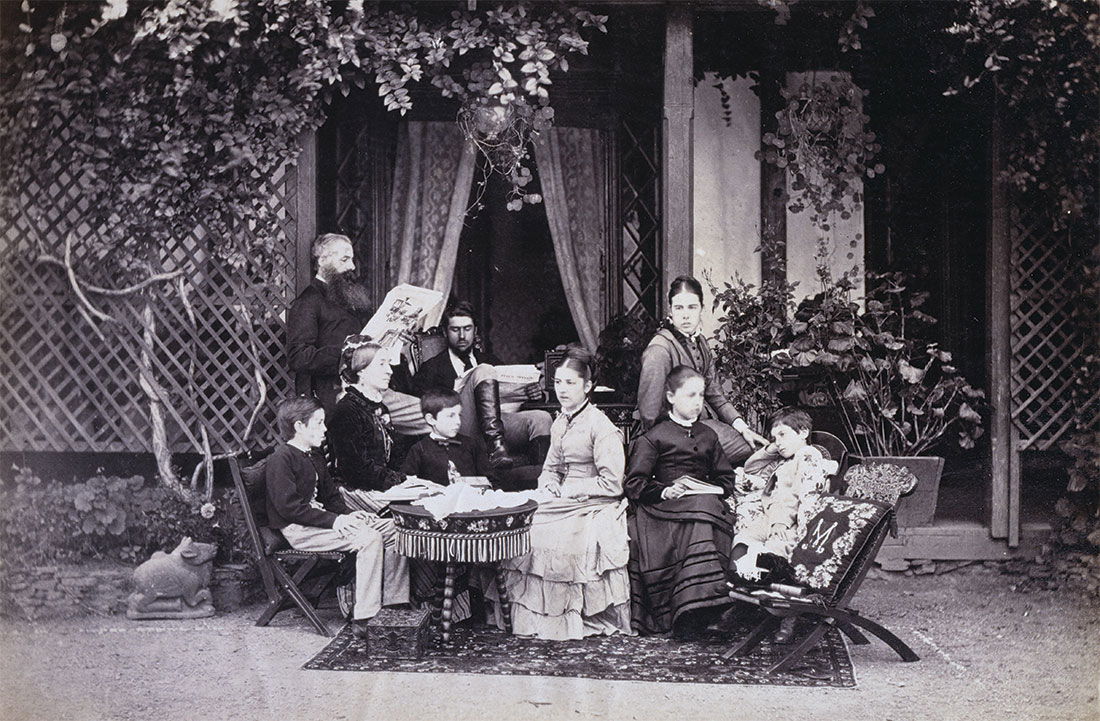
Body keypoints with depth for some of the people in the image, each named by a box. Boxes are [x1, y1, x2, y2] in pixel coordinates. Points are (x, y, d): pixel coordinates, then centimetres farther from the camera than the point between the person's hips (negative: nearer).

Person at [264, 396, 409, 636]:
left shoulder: (313, 459, 20)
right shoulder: (281, 459, -11)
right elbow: (288, 506, -21)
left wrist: (348, 515, 0)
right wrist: (334, 521, -23)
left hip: (319, 521, 10)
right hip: (298, 530, -10)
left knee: (390, 528, -1)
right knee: (369, 538, -27)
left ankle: (394, 603, -3)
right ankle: (364, 617, -28)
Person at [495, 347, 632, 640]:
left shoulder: (601, 426, -11)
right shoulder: (559, 422, 14)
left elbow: (612, 483, -15)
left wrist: (566, 491, -10)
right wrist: (549, 487, 0)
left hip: (595, 507, -7)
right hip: (564, 504, 7)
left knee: (557, 541, -27)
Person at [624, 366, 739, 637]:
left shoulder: (708, 436, 23)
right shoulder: (654, 437, 8)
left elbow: (726, 478, 24)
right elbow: (634, 483, 0)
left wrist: (714, 490, 1)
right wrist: (664, 491, -16)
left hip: (704, 500, 4)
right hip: (665, 507, -4)